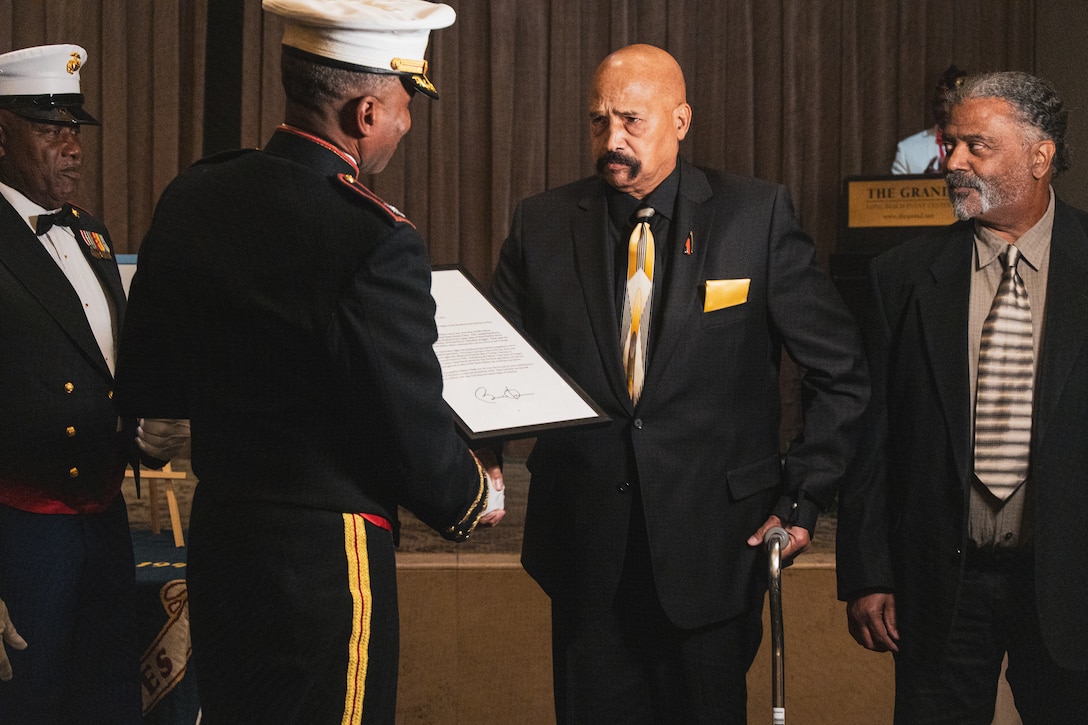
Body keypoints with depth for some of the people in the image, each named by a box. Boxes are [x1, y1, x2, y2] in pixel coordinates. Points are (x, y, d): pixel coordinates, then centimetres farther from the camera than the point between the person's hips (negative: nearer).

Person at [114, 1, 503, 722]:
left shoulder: (192, 198, 0)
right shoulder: (378, 240, -22)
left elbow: (142, 387, 8)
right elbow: (417, 444, -16)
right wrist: (475, 496, 5)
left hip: (215, 537, 7)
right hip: (325, 558, -7)